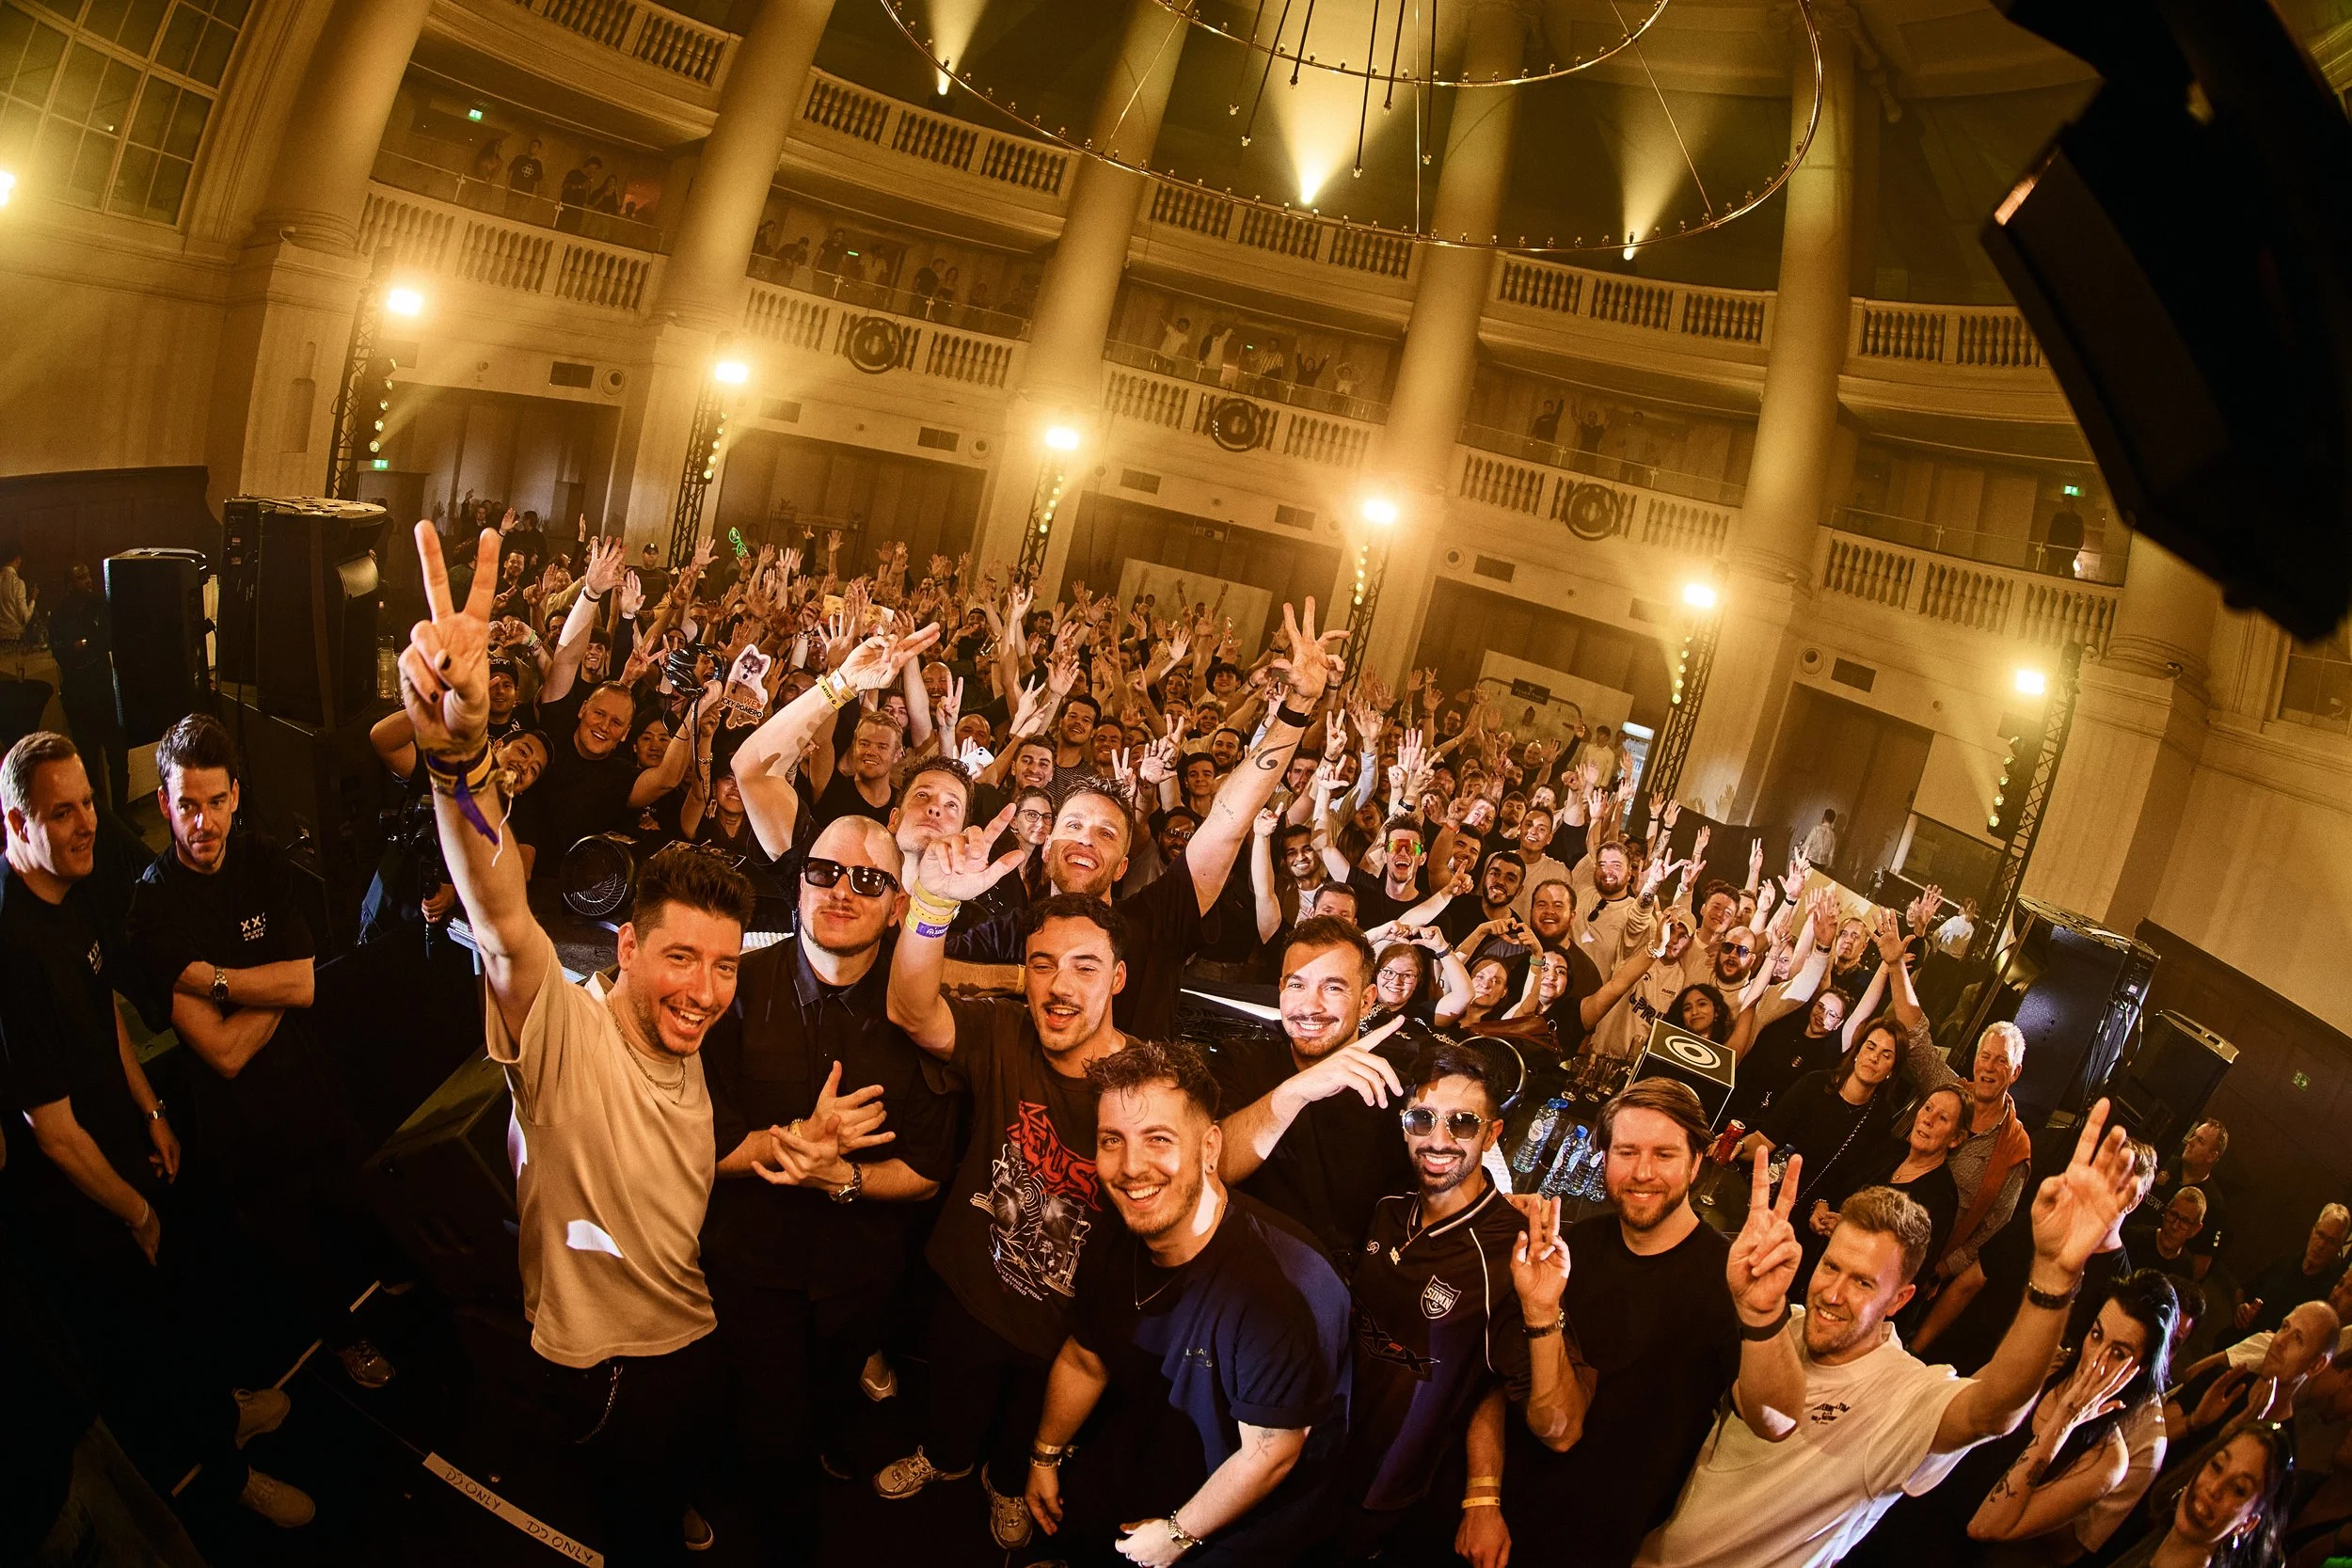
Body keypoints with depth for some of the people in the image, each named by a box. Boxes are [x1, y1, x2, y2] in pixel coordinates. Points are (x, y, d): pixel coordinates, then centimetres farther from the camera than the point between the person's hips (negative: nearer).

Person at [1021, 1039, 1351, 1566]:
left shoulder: (1286, 1285, -37)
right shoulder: (1115, 1251, -12)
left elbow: (1270, 1453, -27)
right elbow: (1083, 1360, 9)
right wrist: (1045, 1457, 17)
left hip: (1241, 1524, -6)